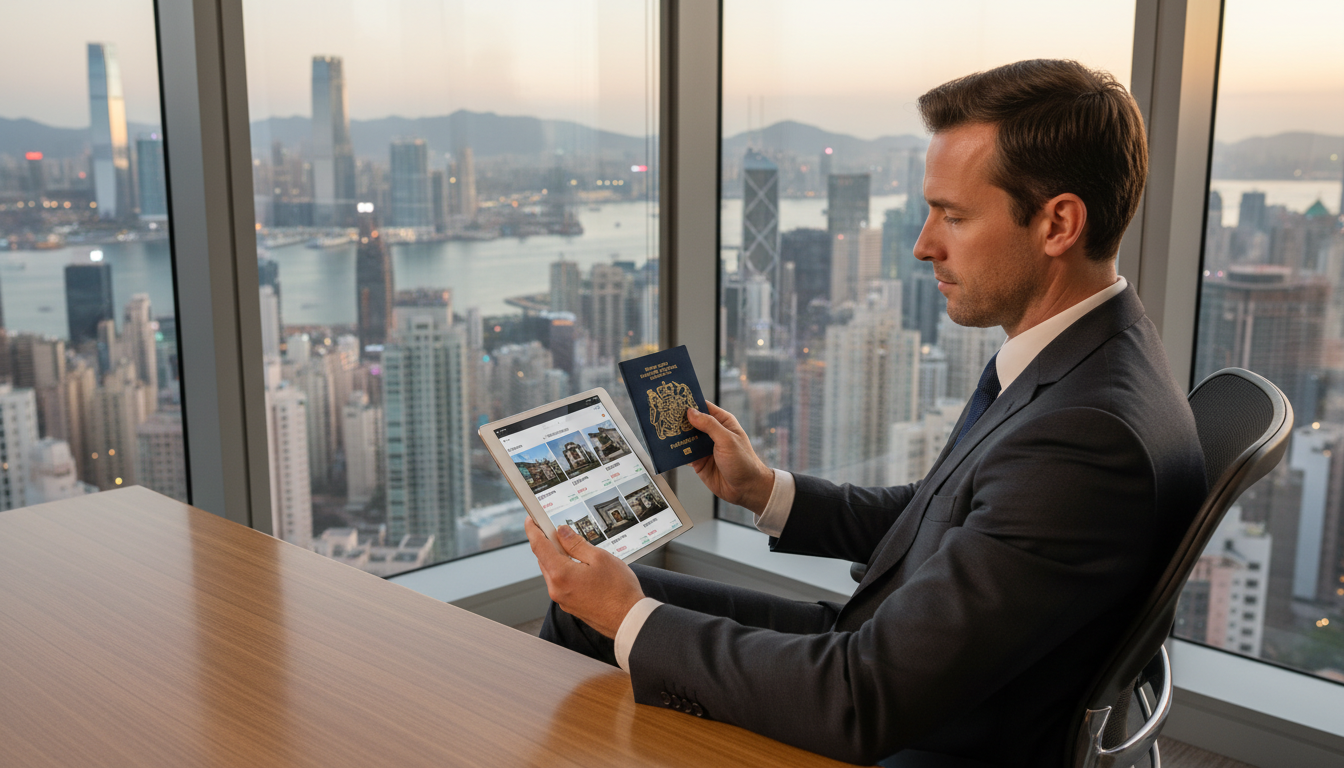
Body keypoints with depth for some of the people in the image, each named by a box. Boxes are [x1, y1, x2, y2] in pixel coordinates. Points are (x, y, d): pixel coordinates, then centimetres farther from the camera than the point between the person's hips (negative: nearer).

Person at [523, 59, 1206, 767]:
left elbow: (865, 706, -32)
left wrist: (630, 619, -23)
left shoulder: (1087, 441, -34)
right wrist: (762, 489, 4)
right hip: (876, 654, 8)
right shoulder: (1078, 353, -2)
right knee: (583, 606, 12)